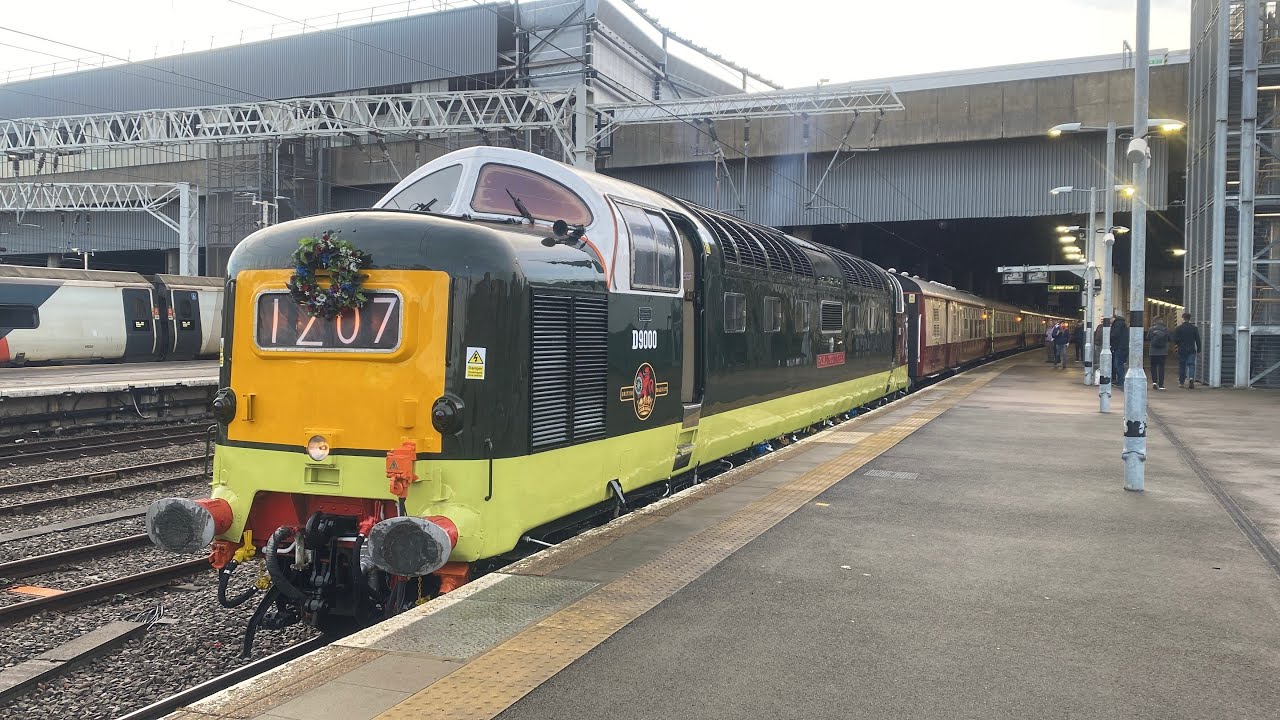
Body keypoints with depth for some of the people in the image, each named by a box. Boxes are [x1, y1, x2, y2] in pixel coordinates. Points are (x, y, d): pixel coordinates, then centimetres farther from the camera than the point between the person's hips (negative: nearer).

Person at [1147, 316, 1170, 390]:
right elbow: (1169, 338, 4)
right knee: (1161, 367, 5)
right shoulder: (1166, 329, -4)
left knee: (1153, 366, 11)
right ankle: (1160, 384, 3)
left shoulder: (1152, 328, -7)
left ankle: (1154, 381, -5)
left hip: (1153, 351, -1)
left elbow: (1148, 337, 2)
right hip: (1163, 351, 1)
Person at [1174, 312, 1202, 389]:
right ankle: (1191, 378, -25)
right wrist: (1198, 350, 8)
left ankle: (1181, 382, 16)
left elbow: (1175, 339, -8)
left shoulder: (1179, 328, -5)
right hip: (1191, 350, 0)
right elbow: (1198, 340, 1)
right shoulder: (1194, 328, 0)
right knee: (1191, 365, 0)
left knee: (1182, 365, 9)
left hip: (1181, 350, 0)